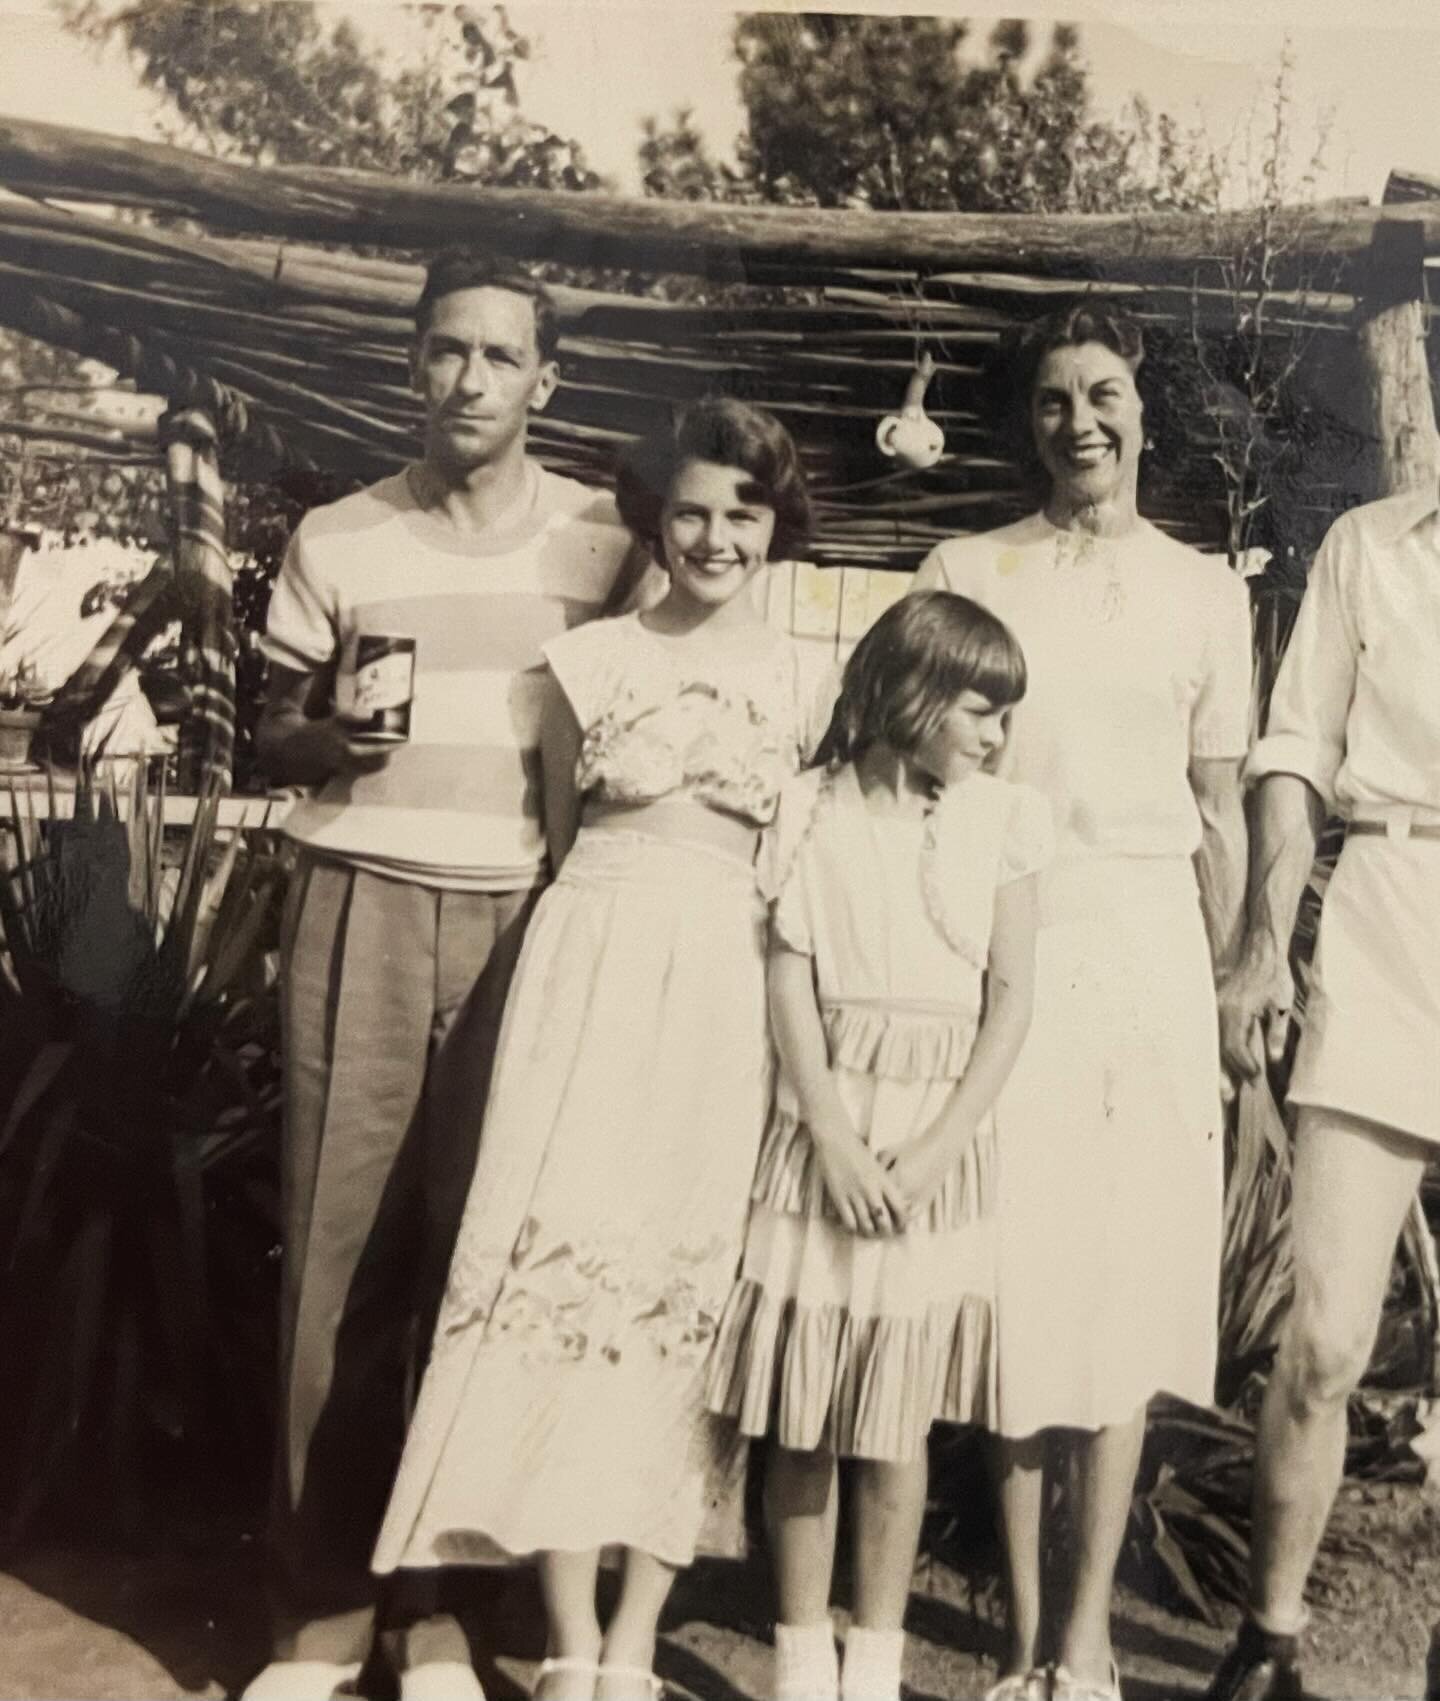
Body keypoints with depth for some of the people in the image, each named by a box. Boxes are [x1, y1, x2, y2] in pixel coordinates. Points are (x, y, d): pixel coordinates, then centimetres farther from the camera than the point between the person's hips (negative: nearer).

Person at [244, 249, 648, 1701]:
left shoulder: (603, 542, 6)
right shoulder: (335, 540, 7)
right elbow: (271, 738, 11)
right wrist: (329, 739, -11)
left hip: (530, 917, 0)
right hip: (363, 907, 1)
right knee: (340, 1242, -1)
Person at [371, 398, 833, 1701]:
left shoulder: (809, 686, 6)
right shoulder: (588, 661, 5)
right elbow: (558, 838, 13)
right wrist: (581, 965, 11)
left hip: (735, 992, 1)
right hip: (594, 971, 0)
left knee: (691, 1281, 2)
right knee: (568, 1257, -6)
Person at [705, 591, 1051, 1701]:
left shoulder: (1002, 822, 3)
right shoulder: (813, 811, 1)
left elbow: (1011, 1000, 0)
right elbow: (790, 982, -1)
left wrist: (931, 1153, -9)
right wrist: (833, 1140, -10)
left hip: (940, 1136, 0)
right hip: (824, 1128, 0)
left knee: (896, 1421, 4)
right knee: (801, 1413, 5)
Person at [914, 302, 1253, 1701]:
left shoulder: (1206, 591, 10)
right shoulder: (964, 574, 6)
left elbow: (1219, 809, 12)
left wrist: (1223, 986, 7)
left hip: (1148, 947, 1)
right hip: (1002, 946, -1)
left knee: (1131, 1274, 2)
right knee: (1012, 1270, 0)